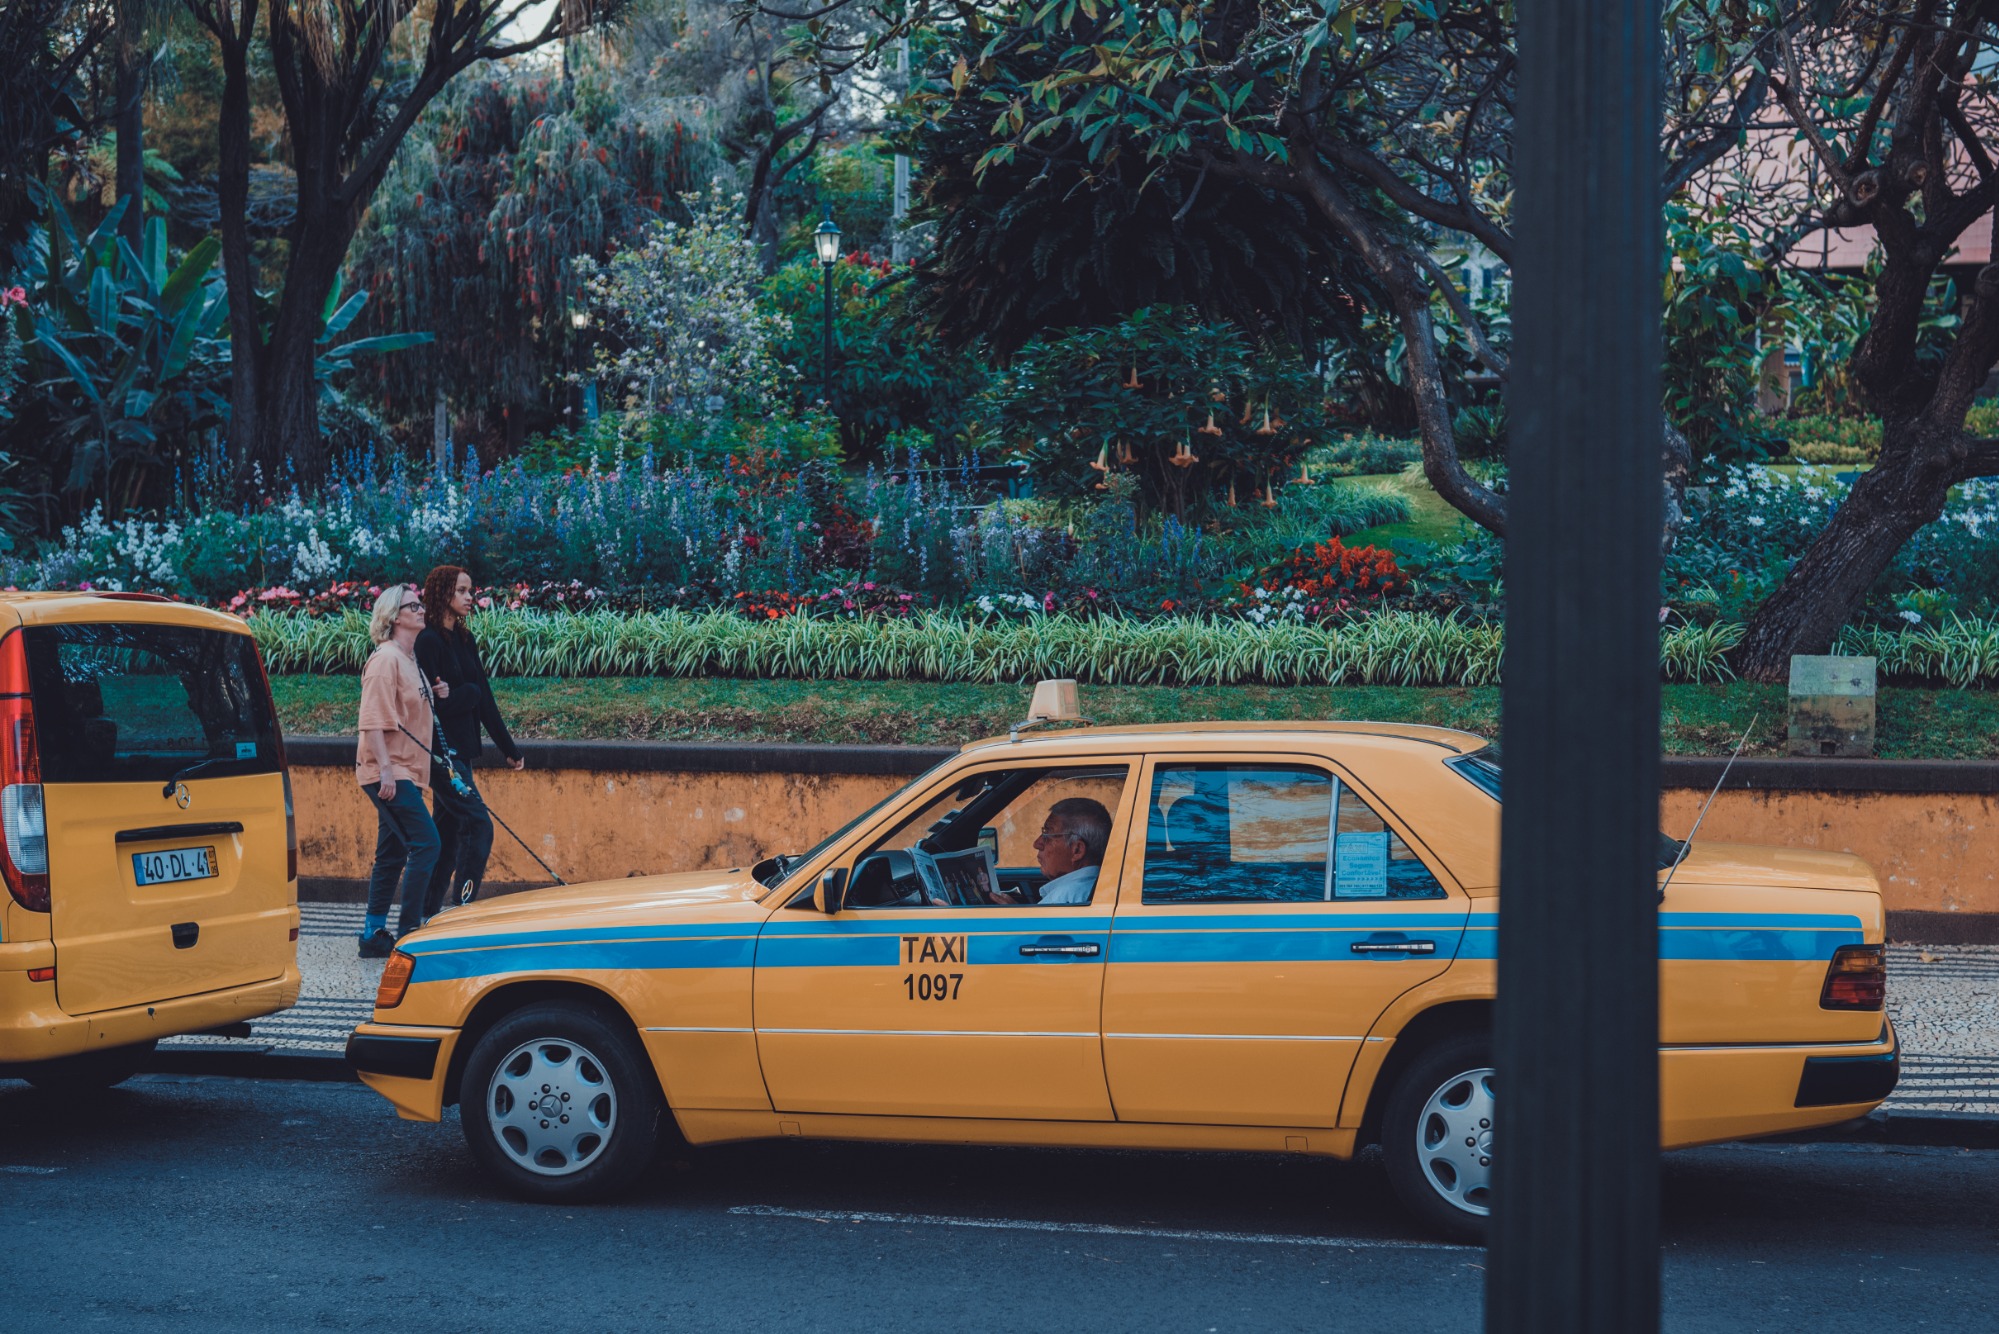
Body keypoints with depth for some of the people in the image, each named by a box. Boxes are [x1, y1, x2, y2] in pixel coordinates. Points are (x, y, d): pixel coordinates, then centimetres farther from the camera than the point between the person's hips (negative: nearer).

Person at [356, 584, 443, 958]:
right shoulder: (386, 659, -13)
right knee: (426, 843, -14)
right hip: (389, 772, -10)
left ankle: (374, 934, 16)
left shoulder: (410, 660, 16)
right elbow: (374, 720, -19)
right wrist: (385, 768, -25)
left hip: (405, 771, 10)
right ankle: (408, 933, -9)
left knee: (392, 854, 11)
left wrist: (436, 695, 7)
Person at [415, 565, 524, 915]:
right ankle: (461, 908, -11)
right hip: (440, 751, -9)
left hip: (459, 751, 9)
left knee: (448, 832, 10)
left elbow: (484, 698, 13)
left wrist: (508, 748, 11)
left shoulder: (465, 640, 12)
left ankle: (427, 916, 15)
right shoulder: (428, 640, -12)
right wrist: (469, 692, -12)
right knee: (479, 825, -13)